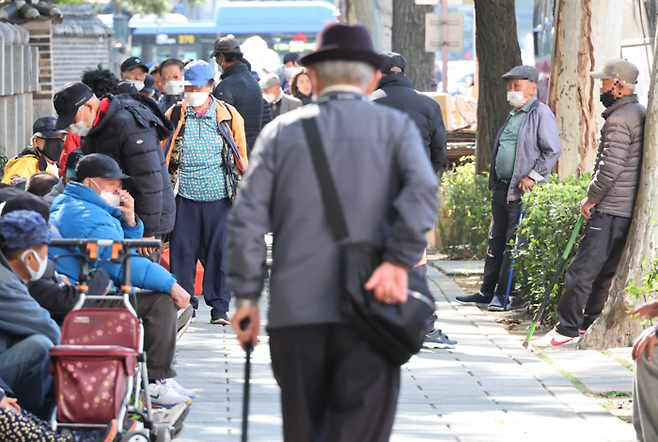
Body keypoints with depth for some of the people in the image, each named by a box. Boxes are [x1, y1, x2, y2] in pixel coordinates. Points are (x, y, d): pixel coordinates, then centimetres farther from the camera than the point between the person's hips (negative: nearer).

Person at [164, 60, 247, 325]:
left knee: (219, 251, 1)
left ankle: (219, 306, 10)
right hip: (184, 196, 1)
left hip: (219, 196, -1)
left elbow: (241, 155, 12)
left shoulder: (228, 116, 5)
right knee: (182, 250, 1)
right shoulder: (174, 115, 7)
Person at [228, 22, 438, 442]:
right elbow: (421, 191, -12)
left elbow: (248, 217, 3)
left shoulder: (282, 131, 10)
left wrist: (247, 297, 6)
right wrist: (400, 261, -13)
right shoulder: (395, 127, 7)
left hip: (294, 312, 2)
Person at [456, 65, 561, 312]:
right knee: (496, 241, 12)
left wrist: (533, 176, -17)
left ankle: (503, 295, -1)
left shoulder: (541, 114, -7)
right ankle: (487, 292, 18)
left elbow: (552, 151, -13)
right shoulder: (513, 115, 19)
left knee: (513, 244, -5)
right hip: (502, 188, 9)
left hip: (522, 191, -9)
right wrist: (495, 180, 17)